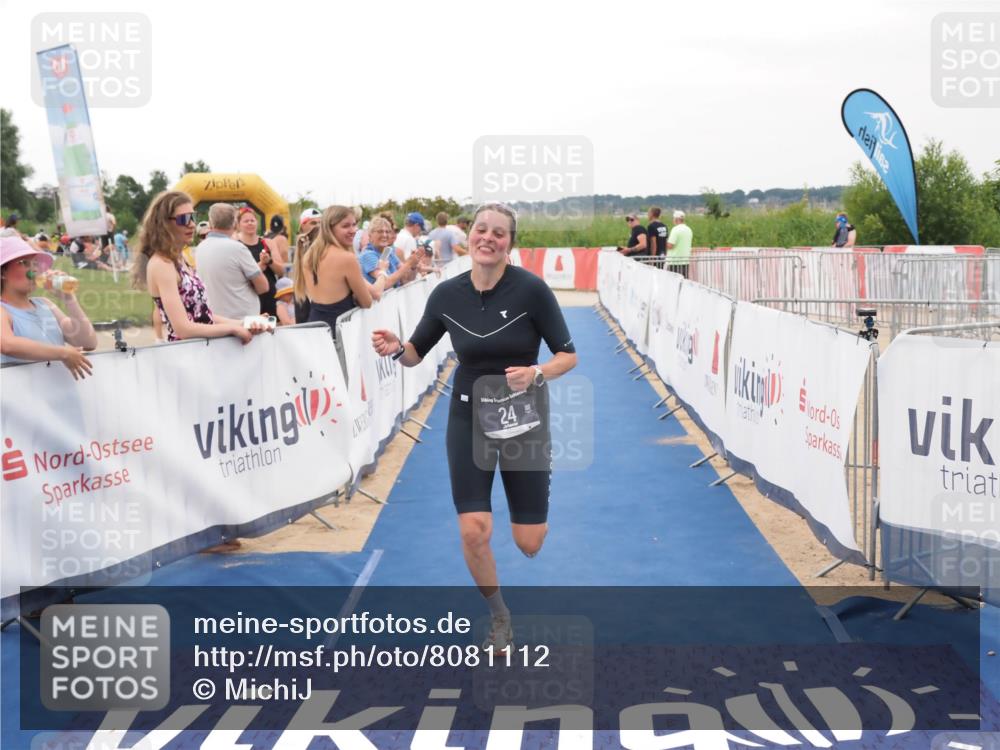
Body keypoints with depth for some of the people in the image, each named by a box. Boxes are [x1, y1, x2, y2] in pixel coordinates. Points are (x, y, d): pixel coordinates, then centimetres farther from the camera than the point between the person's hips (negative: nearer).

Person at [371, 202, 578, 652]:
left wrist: (536, 373, -30)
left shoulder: (531, 289, -16)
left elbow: (568, 355, -11)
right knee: (473, 532, -10)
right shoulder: (447, 294, -7)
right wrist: (395, 350, -18)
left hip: (523, 418, -2)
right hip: (469, 417, 2)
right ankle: (499, 618, 19)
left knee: (529, 543, 1)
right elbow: (416, 354, 5)